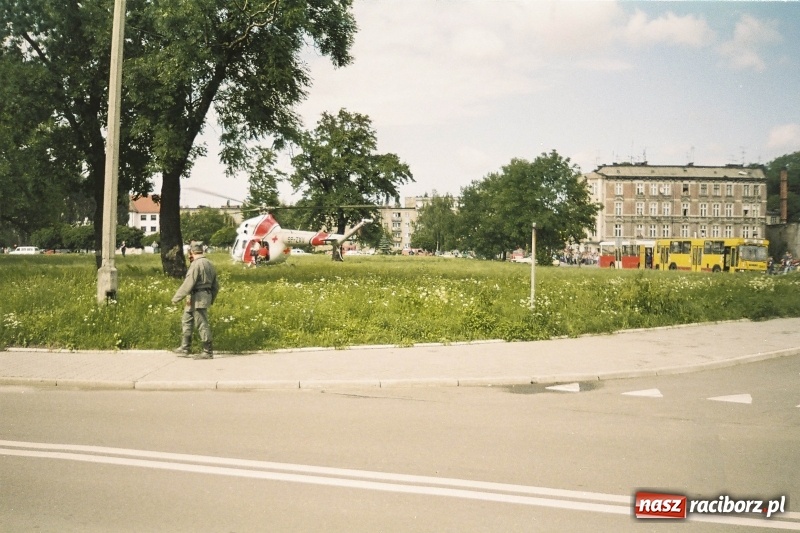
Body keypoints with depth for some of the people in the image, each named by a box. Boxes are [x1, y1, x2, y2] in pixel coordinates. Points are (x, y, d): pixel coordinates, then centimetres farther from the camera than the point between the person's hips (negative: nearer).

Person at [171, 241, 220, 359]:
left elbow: (188, 284, -21)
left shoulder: (196, 264, -15)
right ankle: (185, 348, 24)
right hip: (206, 295, 10)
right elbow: (216, 285, 18)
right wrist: (211, 300, 27)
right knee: (186, 320, 19)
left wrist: (176, 298, -15)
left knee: (202, 324, -4)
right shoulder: (209, 264, 14)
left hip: (197, 298, -10)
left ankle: (208, 351, 1)